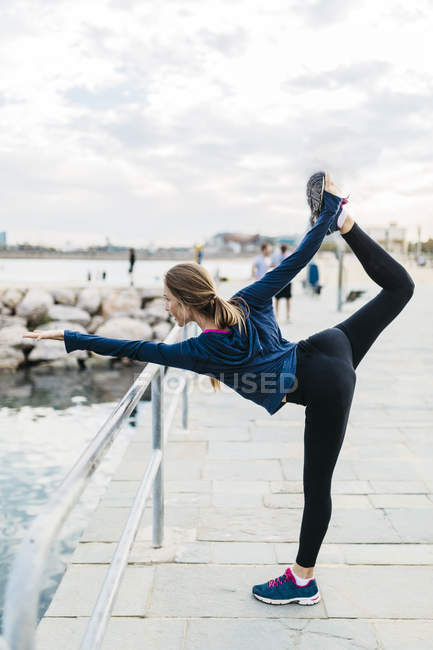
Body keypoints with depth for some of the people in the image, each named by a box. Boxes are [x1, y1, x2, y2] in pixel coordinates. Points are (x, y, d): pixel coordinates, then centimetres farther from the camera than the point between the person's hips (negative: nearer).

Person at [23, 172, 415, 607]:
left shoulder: (202, 351, -11)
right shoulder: (247, 302, 1)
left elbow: (137, 350, -8)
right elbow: (296, 261, 1)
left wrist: (71, 338, -3)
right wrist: (328, 219, 11)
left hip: (322, 387, -6)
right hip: (327, 346, 6)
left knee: (316, 485, 3)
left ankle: (303, 580, 18)